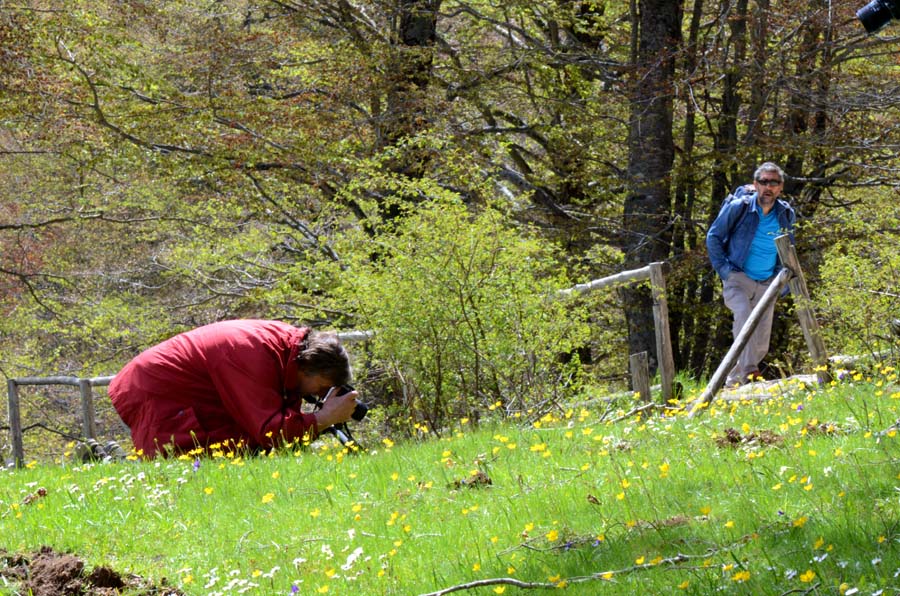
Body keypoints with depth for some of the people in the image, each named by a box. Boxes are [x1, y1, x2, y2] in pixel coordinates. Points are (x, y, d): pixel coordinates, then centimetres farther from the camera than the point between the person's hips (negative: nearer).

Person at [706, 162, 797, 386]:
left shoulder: (786, 214, 2)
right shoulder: (739, 207, -10)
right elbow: (714, 236, 0)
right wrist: (723, 268, -7)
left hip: (766, 283, 5)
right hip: (738, 278, -4)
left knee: (761, 344, 3)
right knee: (743, 312, -34)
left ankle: (734, 381, 21)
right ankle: (748, 370, -41)